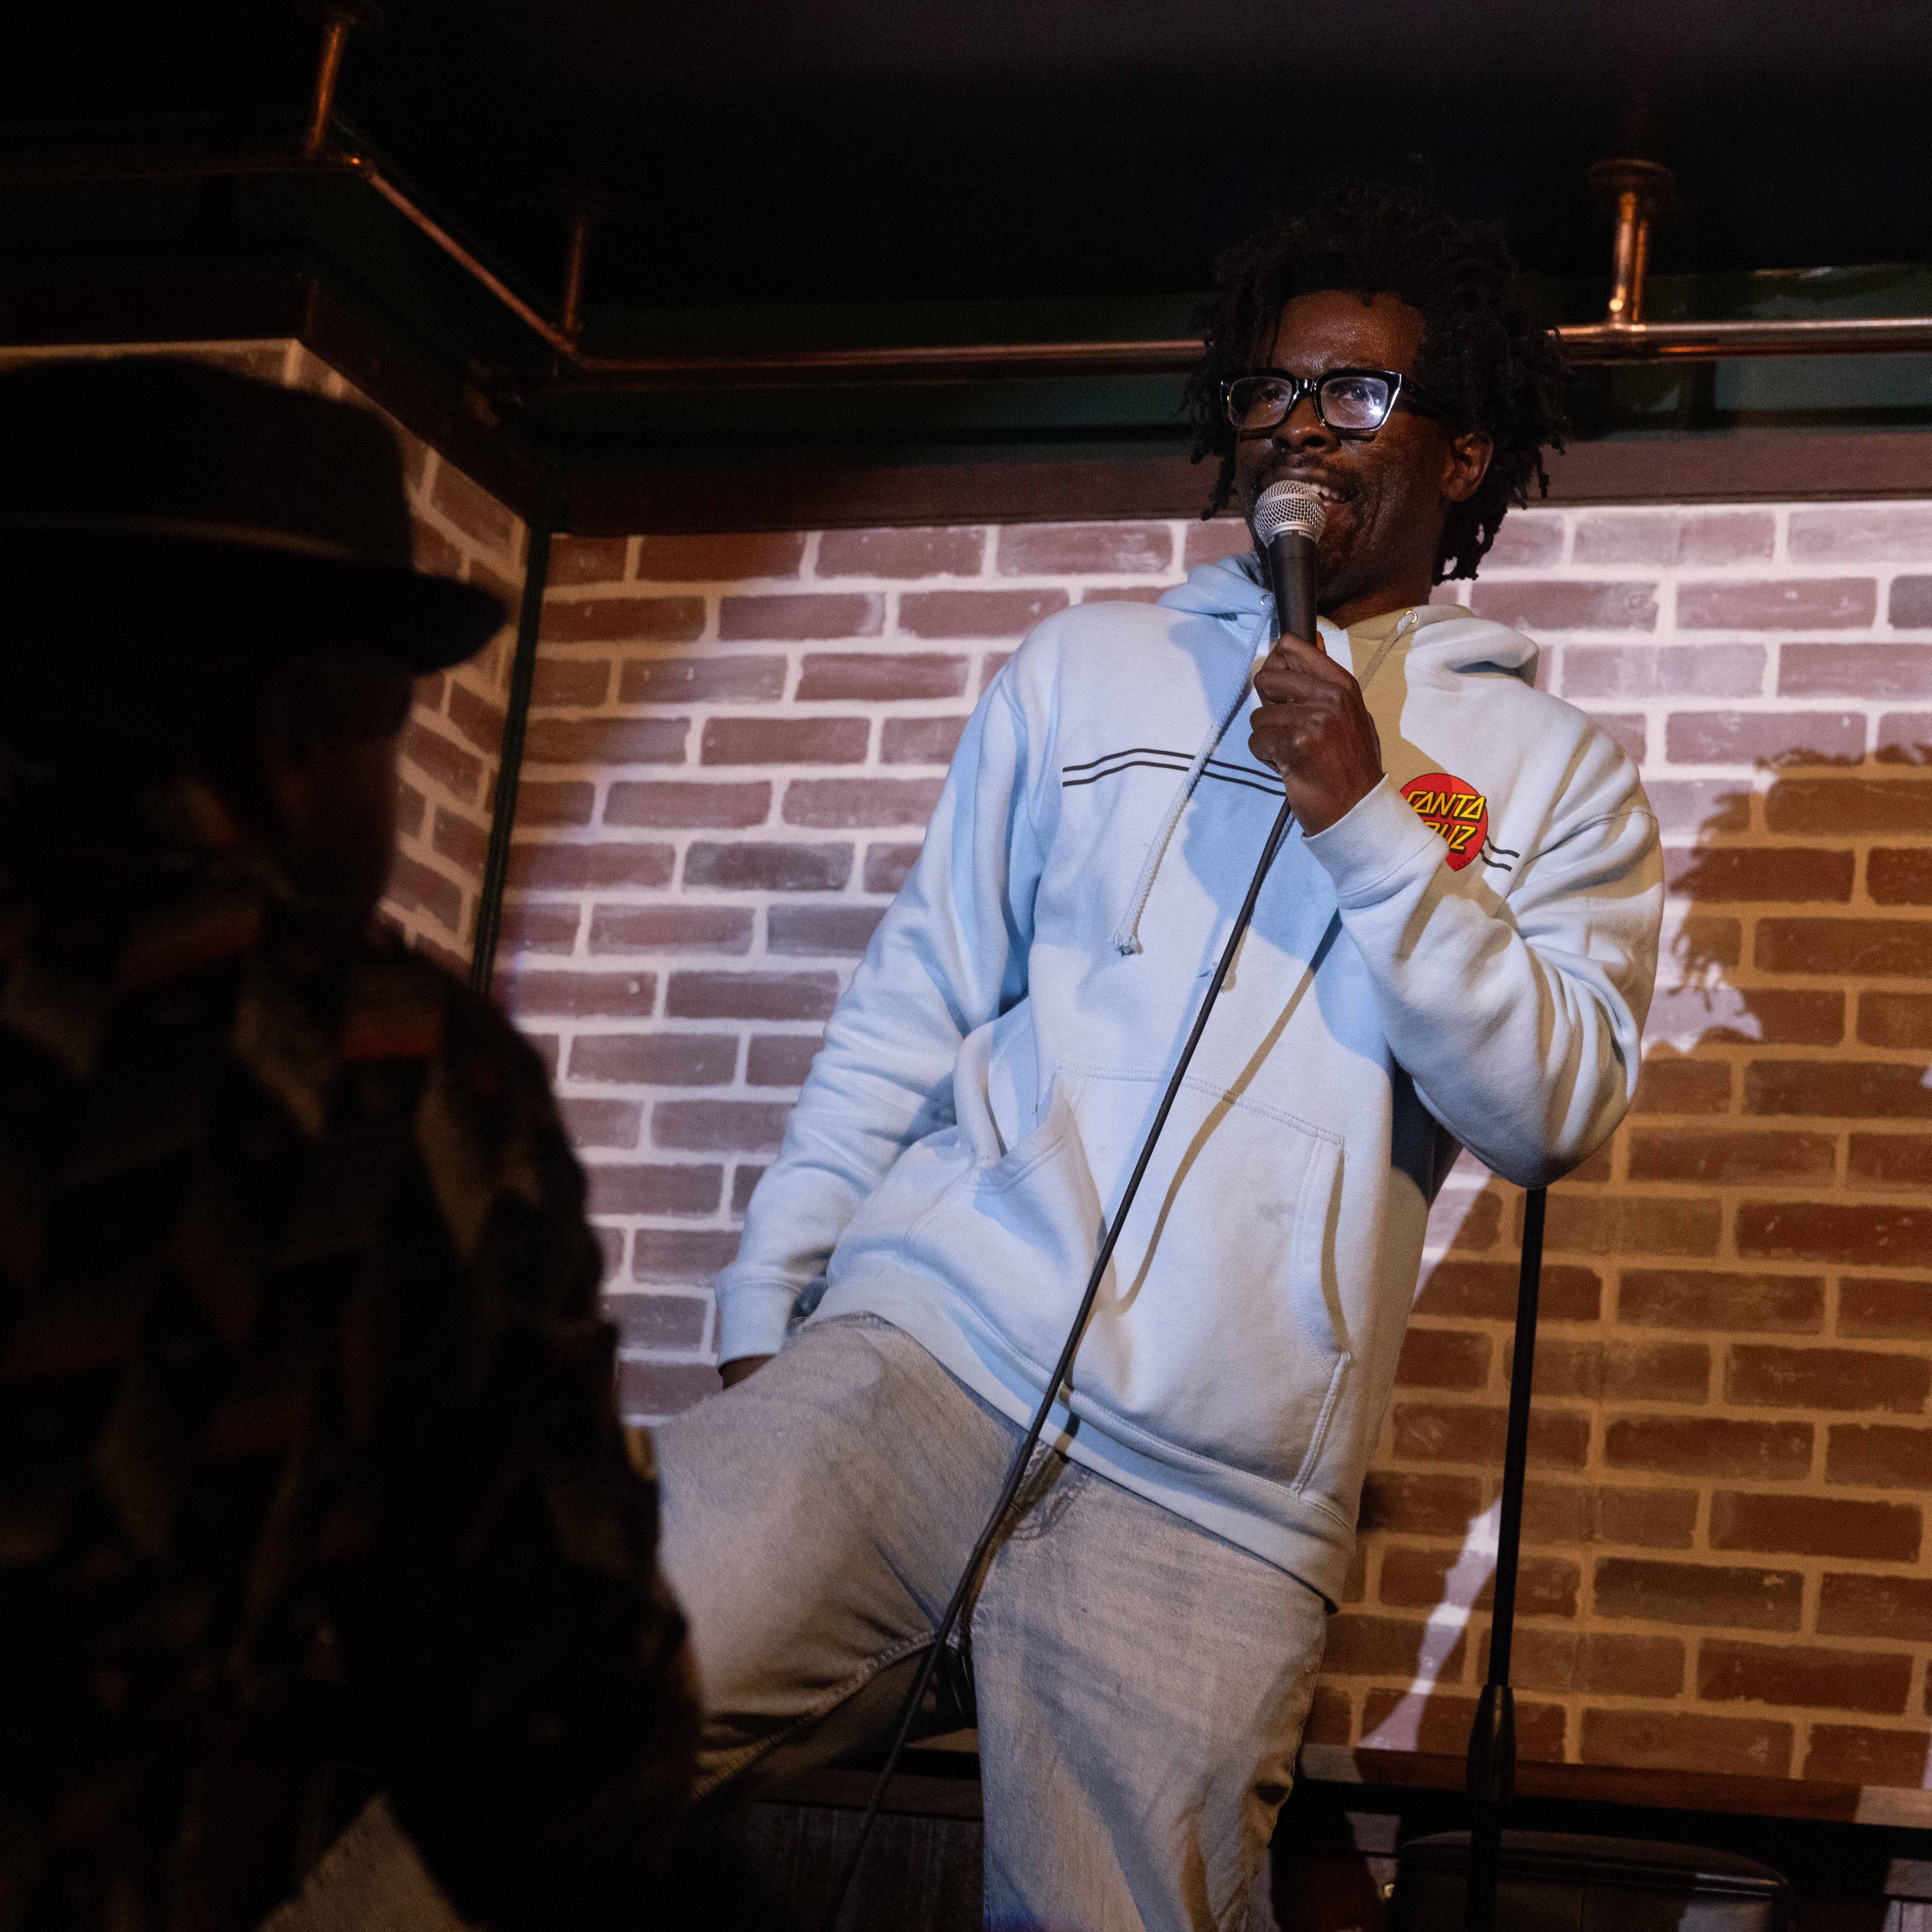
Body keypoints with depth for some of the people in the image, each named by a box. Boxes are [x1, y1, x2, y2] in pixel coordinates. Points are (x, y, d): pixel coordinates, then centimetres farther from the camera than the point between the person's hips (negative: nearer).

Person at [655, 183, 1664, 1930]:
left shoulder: (1551, 772, 11)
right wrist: (766, 1313, 8)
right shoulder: (1088, 669, 15)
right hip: (930, 1343, 1)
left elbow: (1558, 1114, -2)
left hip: (1215, 1504, 0)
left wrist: (1363, 820, -10)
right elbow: (916, 1004, 15)